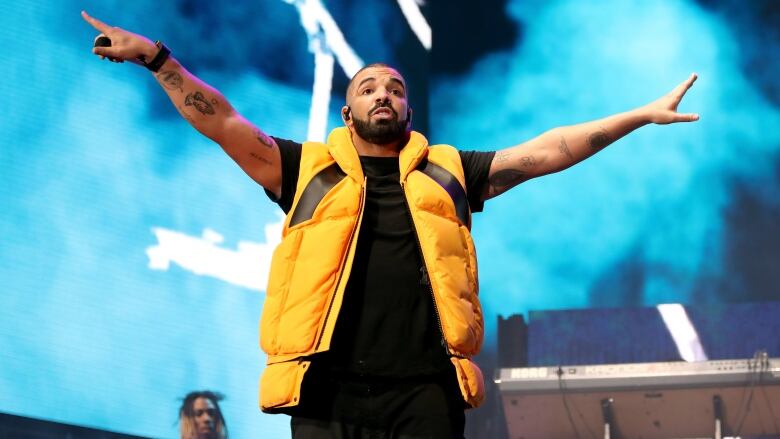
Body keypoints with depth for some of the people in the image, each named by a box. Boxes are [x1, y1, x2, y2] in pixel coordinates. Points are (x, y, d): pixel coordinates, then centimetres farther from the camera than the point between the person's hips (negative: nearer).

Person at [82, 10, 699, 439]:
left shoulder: (447, 173, 19)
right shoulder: (309, 170, 16)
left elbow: (545, 152, 18)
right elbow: (224, 125, 9)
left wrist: (643, 115, 14)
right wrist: (156, 57, -2)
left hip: (426, 390, 1)